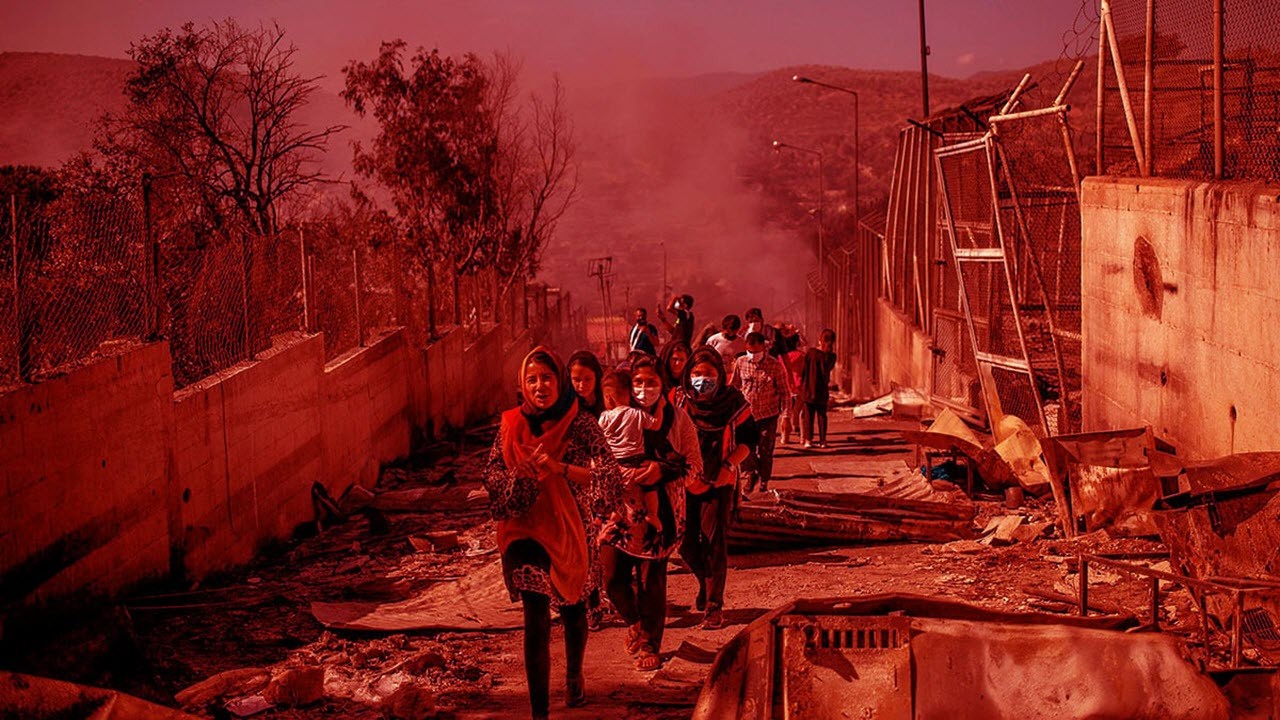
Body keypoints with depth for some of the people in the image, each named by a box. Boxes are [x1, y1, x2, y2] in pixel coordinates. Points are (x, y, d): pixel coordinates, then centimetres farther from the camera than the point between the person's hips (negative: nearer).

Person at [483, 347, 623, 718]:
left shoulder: (581, 425, -10)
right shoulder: (511, 426, -2)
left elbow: (610, 475, -19)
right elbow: (492, 477, 1)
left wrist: (559, 468, -31)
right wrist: (523, 473, -20)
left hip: (572, 532, 0)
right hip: (527, 532, 0)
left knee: (573, 609, 20)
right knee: (536, 621, -6)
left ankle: (574, 676, 47)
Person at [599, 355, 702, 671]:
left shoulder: (676, 418, -1)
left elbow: (694, 465, -3)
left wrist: (662, 471, -20)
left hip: (661, 509, -1)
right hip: (622, 506, 1)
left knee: (652, 579, 3)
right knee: (612, 574, -3)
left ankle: (650, 645, 24)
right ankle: (634, 622, 30)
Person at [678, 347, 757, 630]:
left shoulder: (733, 401, -6)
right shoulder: (679, 401, -3)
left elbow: (748, 439, 1)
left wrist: (729, 464, -13)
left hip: (720, 481, -2)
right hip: (686, 481, 3)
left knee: (714, 540, -10)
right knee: (686, 542, 7)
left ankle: (714, 606, -3)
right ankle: (706, 583, 38)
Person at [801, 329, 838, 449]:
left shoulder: (811, 352, -9)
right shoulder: (831, 356, -8)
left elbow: (804, 369, -3)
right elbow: (828, 371, 4)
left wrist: (802, 384, 8)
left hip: (808, 389, 0)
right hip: (822, 390, 0)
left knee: (808, 415, 6)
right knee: (822, 415, 11)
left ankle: (808, 440, 2)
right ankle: (822, 440, 9)